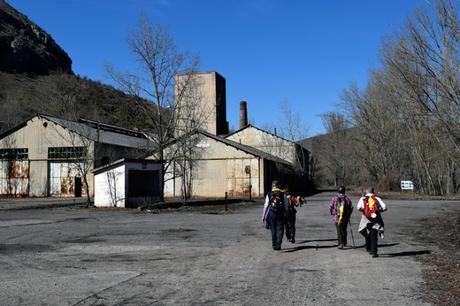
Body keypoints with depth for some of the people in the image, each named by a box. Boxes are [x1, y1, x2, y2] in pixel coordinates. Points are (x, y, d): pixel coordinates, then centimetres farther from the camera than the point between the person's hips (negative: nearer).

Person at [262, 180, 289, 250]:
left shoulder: (269, 195, 1)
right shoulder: (282, 195, 1)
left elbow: (266, 206, -2)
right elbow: (286, 206, 0)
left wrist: (263, 216, 0)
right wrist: (286, 215, 7)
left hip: (271, 214, 1)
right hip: (280, 214, -1)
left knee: (273, 230, 14)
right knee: (280, 230, 4)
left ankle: (274, 245, 18)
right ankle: (278, 244, -15)